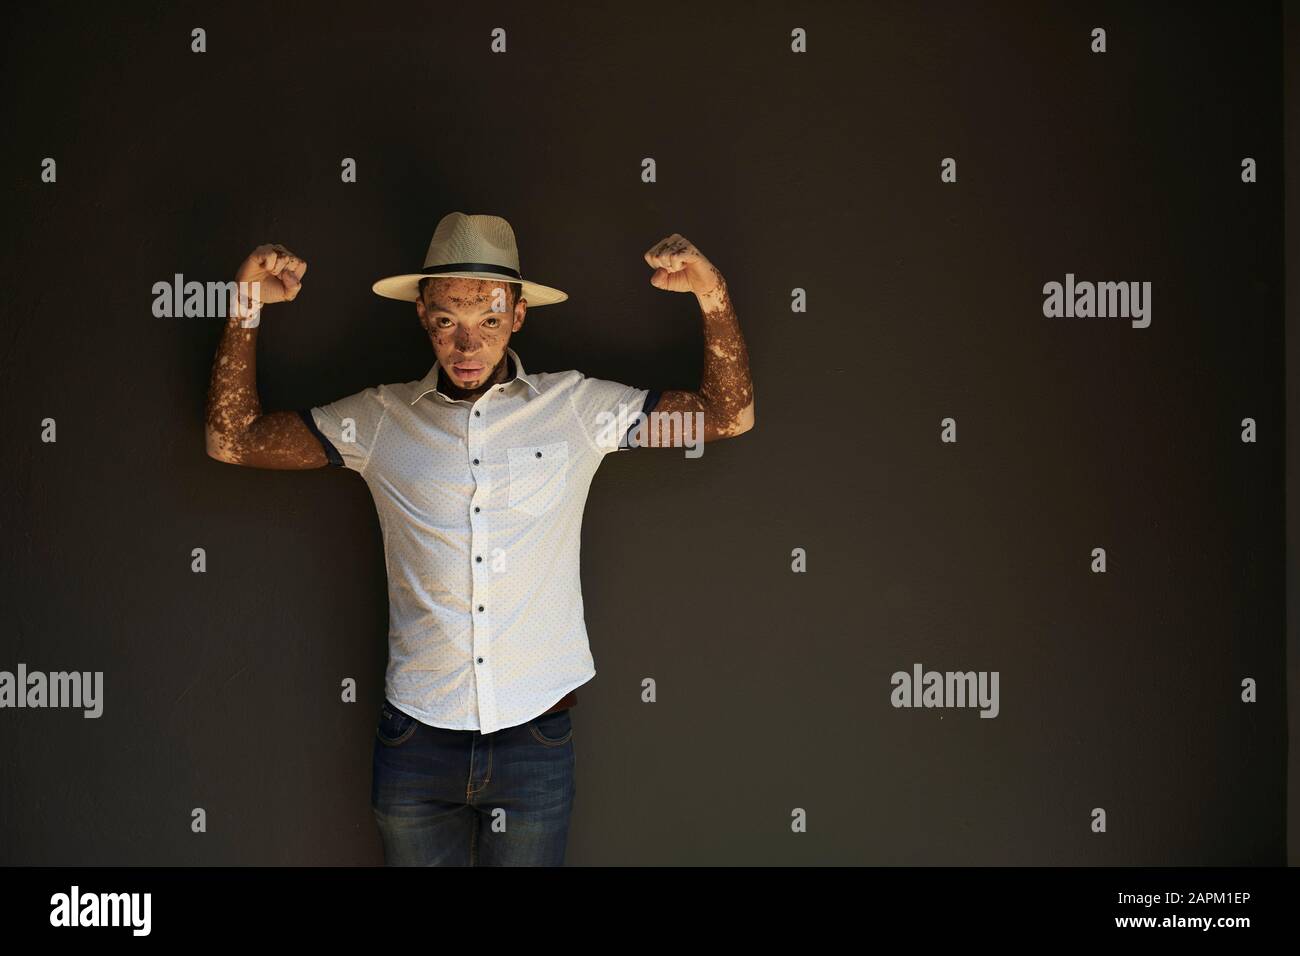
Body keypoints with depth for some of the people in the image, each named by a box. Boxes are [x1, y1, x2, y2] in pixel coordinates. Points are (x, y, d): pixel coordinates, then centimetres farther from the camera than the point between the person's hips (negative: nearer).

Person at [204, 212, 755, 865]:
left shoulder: (577, 408, 2)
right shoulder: (380, 419, 4)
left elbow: (729, 414, 4)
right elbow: (232, 439, 6)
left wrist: (712, 293, -10)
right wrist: (246, 308, -4)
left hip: (536, 738, 0)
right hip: (416, 738, 1)